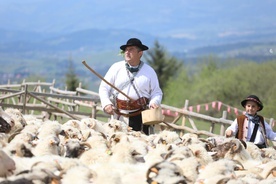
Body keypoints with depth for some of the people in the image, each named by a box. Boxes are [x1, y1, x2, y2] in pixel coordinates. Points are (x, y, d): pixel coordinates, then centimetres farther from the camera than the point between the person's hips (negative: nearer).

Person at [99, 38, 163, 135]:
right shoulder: (116, 67, 9)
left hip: (140, 117, 0)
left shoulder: (149, 71, 10)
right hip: (119, 116, 0)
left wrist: (154, 102, -8)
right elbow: (104, 88, 8)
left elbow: (156, 92, 14)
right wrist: (106, 104, -9)